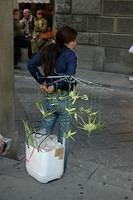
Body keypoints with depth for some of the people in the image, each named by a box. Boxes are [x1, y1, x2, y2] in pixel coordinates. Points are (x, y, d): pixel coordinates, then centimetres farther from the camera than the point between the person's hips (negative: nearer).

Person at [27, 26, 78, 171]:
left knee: (44, 130, 20)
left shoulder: (47, 50, 3)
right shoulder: (71, 55, -15)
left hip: (48, 98, 6)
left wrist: (41, 82, 4)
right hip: (64, 99, -5)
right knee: (64, 135, 11)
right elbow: (69, 77, -27)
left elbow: (31, 64, 3)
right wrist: (55, 86, -13)